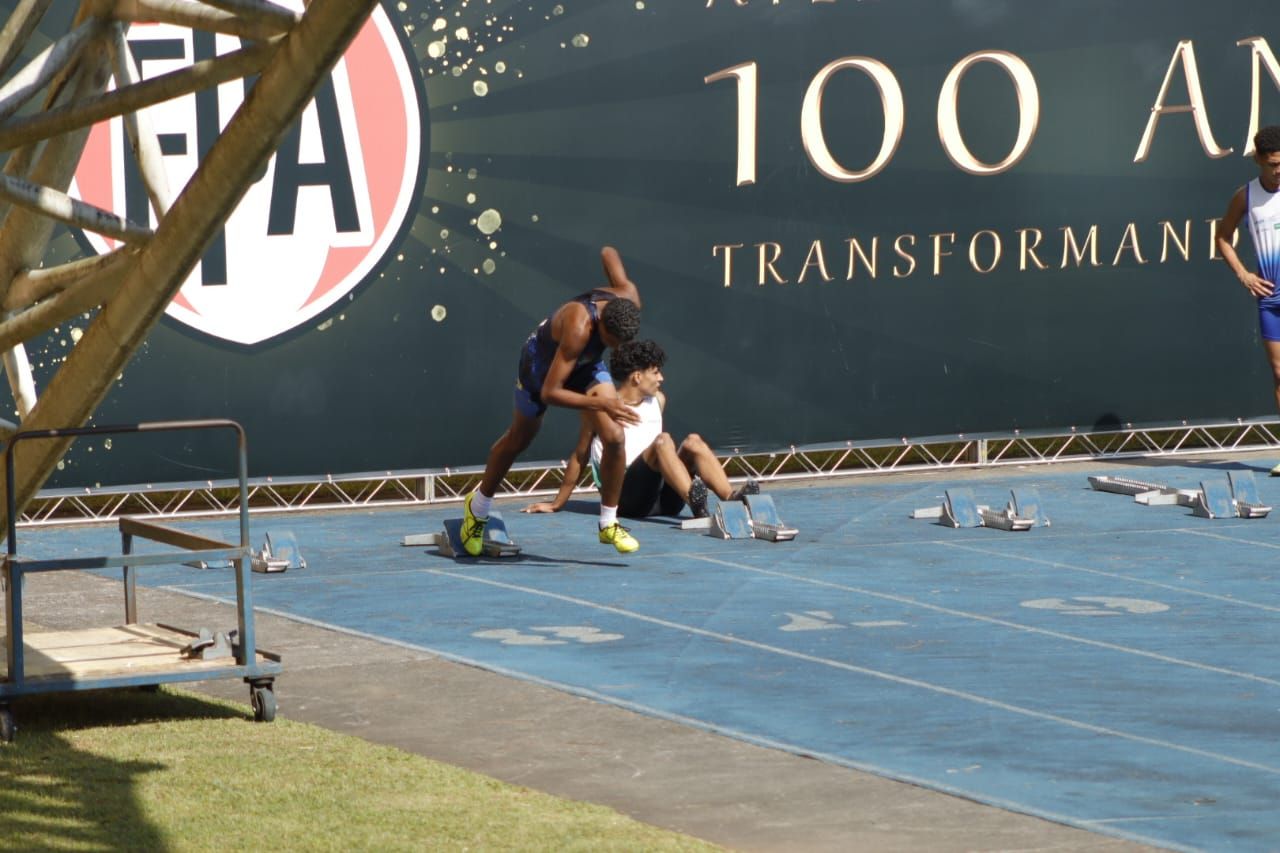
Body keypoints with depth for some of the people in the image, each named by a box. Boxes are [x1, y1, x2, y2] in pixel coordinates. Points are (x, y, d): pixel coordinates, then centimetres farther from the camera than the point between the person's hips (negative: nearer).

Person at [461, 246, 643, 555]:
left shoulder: (629, 299, -31)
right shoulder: (579, 326, -48)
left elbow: (608, 252, -9)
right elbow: (549, 392, -46)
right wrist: (601, 405, -52)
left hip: (586, 364, 5)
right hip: (543, 364, -5)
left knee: (614, 437, -13)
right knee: (517, 442, 17)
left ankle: (609, 524, 3)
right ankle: (477, 508, 44)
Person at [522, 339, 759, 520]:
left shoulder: (658, 401, 17)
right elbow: (580, 457, 8)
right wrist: (557, 504, 12)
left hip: (660, 500, 6)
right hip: (626, 498, -6)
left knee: (693, 442, -15)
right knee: (662, 441, -27)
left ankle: (731, 498, -36)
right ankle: (695, 502, -53)